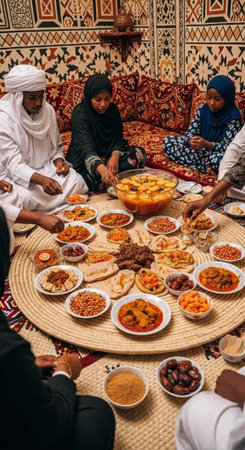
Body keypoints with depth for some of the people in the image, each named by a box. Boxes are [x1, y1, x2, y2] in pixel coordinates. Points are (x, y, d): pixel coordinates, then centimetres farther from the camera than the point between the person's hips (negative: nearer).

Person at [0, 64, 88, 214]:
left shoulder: (48, 110, 0)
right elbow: (14, 164, -25)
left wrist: (59, 161, -11)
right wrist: (42, 180, -43)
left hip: (46, 168, 5)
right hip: (14, 175, -4)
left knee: (77, 181, -20)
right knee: (25, 198, -35)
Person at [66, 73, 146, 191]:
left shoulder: (113, 109, 0)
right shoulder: (79, 114, -19)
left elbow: (118, 138, 0)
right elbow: (86, 146, -34)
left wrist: (115, 156, -24)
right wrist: (102, 168, -52)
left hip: (109, 154, 6)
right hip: (84, 159, -6)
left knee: (139, 153, -14)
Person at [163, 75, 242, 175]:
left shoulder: (233, 117, -14)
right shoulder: (203, 109, 0)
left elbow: (227, 147, -18)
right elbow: (190, 132, -1)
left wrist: (206, 144, -35)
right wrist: (191, 141, -27)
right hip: (199, 148, 6)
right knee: (167, 141, -12)